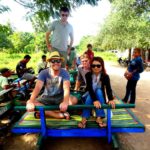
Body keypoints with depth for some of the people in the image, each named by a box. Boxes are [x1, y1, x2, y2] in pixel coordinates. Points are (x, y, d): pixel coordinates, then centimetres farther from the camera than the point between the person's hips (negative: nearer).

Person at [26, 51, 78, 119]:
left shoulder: (64, 73, -19)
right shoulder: (44, 73, -15)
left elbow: (66, 88, -33)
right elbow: (37, 87, -28)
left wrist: (65, 102, -54)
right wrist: (31, 102, -46)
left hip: (60, 97, -1)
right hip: (47, 97, 1)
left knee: (74, 100, -30)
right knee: (29, 103, -24)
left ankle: (44, 112, -21)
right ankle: (60, 114, -27)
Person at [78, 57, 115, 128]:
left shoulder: (105, 76, -13)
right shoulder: (88, 75, -16)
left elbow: (108, 89, -25)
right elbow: (89, 88, -28)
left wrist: (111, 99, -45)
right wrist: (94, 100, -44)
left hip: (100, 96, 1)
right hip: (89, 95, 0)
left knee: (99, 91, -31)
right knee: (89, 96, -33)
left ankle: (99, 118, -33)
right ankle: (84, 118, -35)